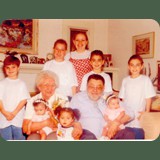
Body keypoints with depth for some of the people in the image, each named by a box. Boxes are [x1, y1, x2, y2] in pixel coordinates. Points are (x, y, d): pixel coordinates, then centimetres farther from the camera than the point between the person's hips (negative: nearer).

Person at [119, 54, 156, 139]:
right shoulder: (125, 80, 5)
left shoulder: (145, 79, -5)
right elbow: (123, 98, 9)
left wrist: (146, 113, -7)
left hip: (139, 117, -3)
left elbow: (148, 98, -3)